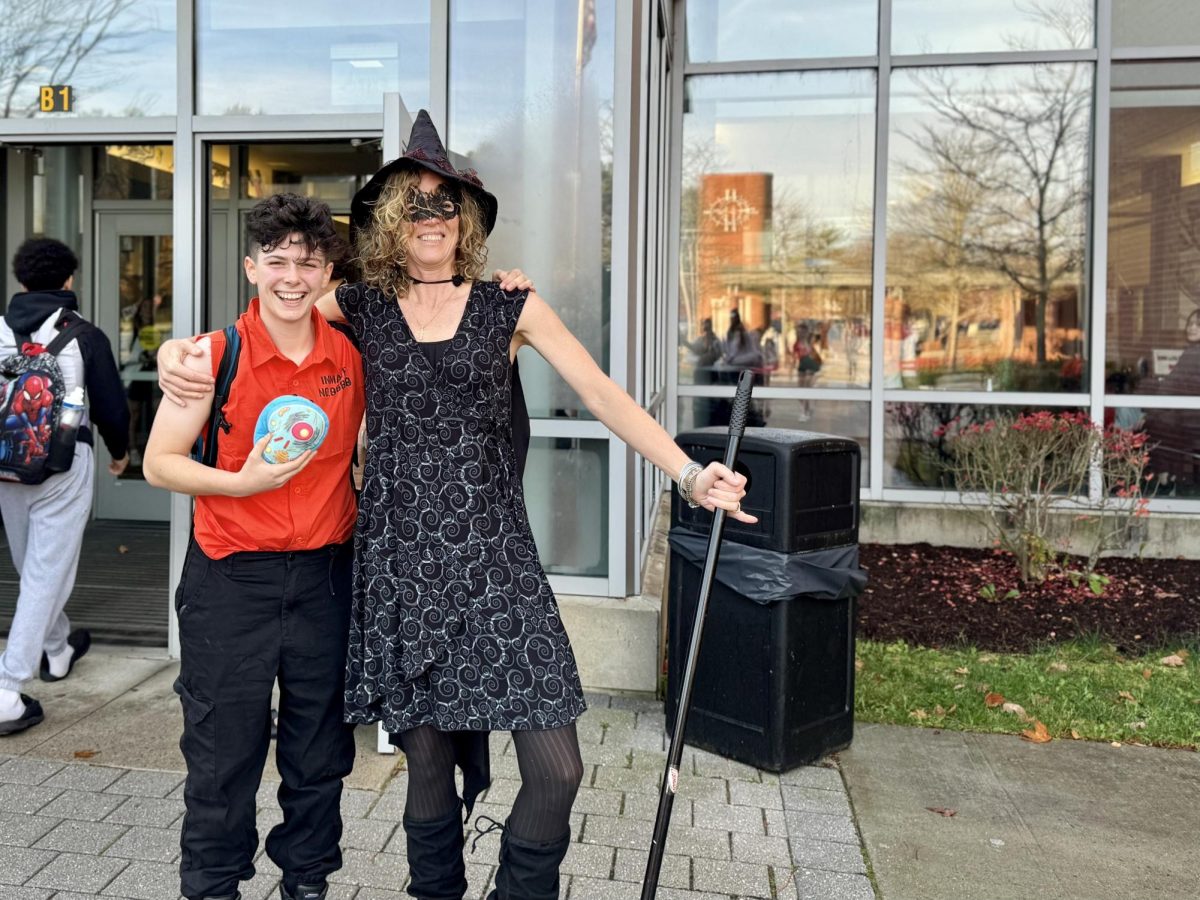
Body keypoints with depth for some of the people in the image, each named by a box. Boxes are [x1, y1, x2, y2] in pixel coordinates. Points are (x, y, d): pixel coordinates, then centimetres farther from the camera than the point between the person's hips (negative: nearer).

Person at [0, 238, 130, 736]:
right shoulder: (85, 336, -8)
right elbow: (111, 405, -5)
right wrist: (120, 451, 14)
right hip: (63, 465, -5)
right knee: (48, 575, -1)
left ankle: (58, 650, 44)